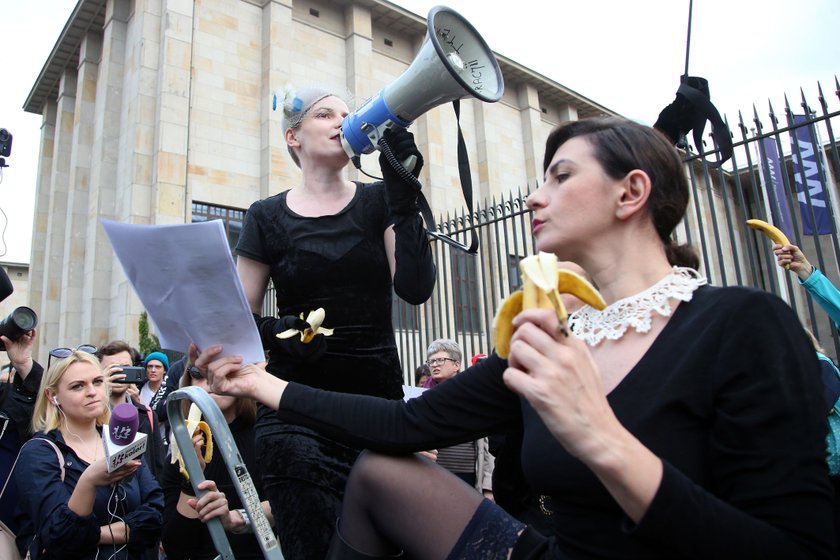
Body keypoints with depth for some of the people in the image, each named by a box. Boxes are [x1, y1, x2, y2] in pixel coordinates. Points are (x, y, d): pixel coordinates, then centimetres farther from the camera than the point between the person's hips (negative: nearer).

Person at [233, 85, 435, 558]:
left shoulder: (378, 203, 7)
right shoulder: (269, 218, 5)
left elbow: (415, 288, -9)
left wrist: (403, 196, -13)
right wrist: (275, 332, -15)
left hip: (378, 399, 1)